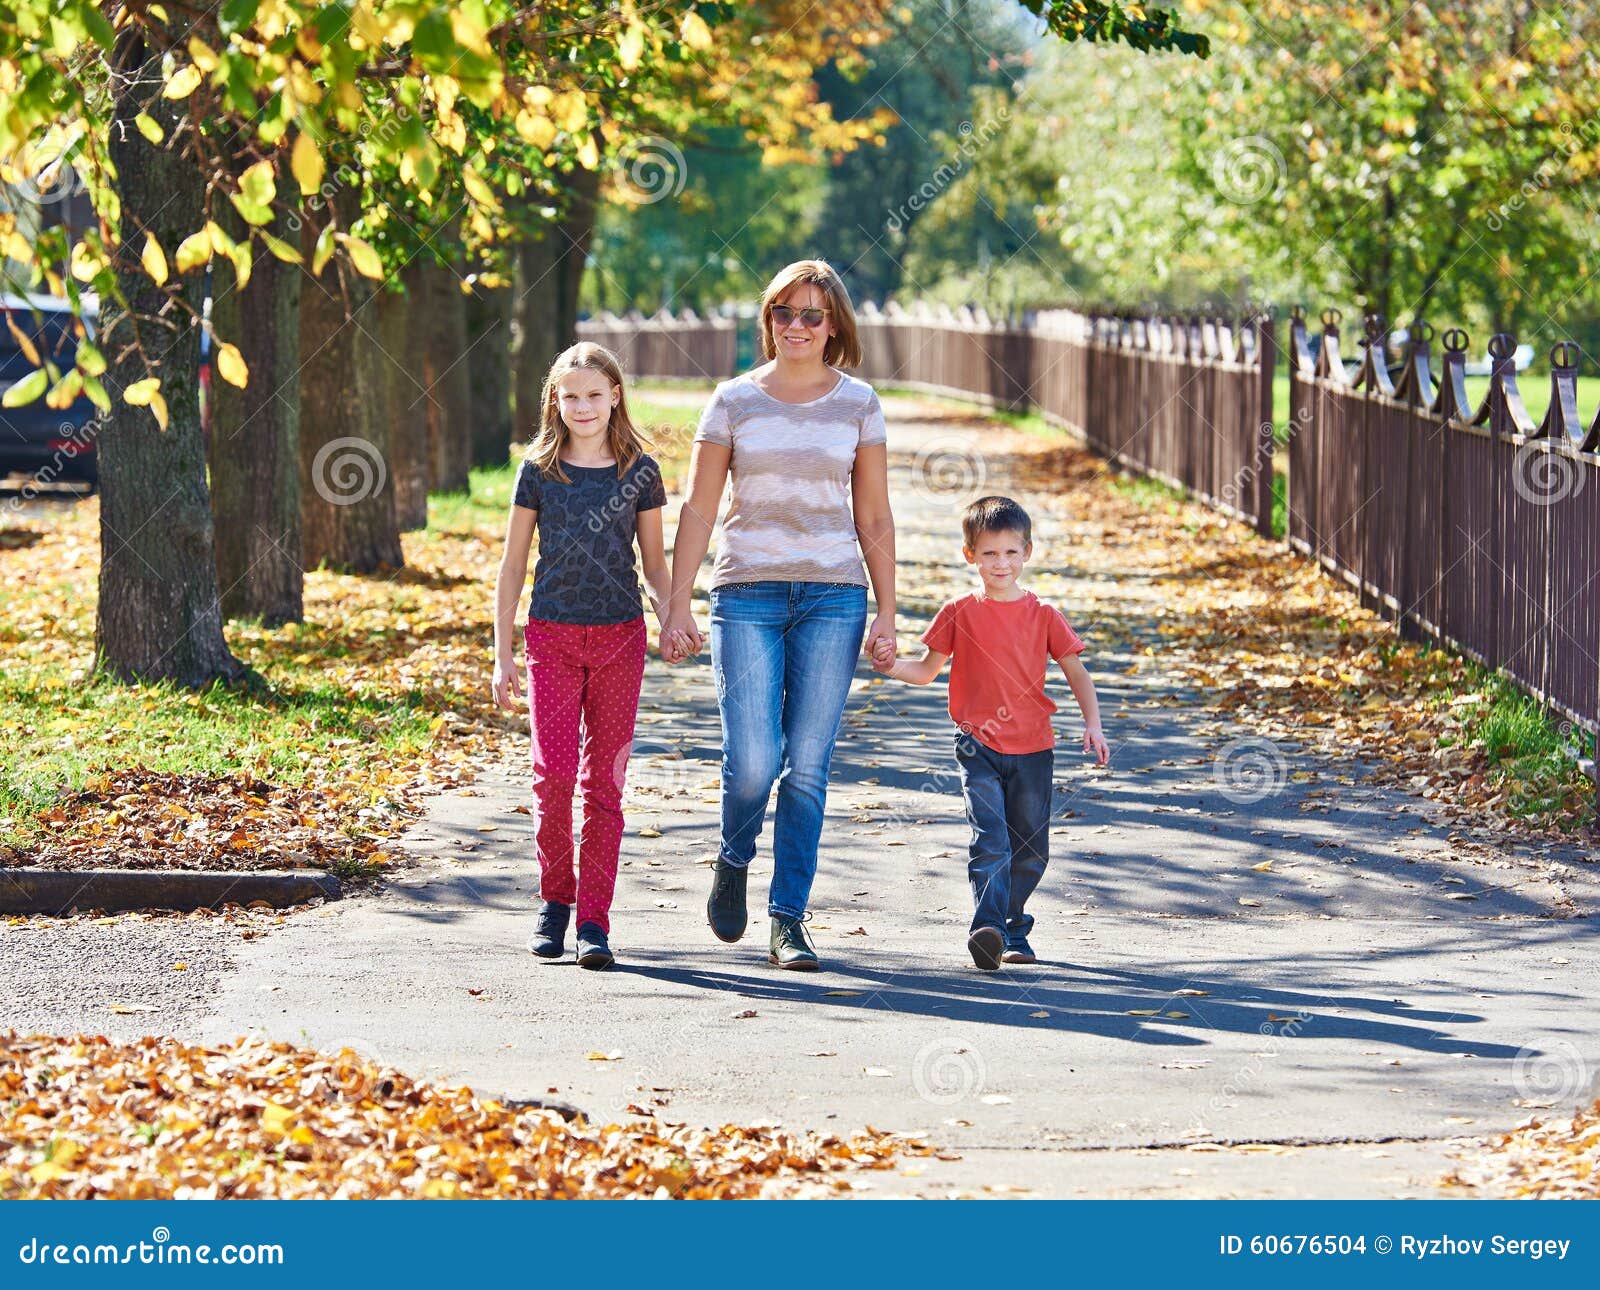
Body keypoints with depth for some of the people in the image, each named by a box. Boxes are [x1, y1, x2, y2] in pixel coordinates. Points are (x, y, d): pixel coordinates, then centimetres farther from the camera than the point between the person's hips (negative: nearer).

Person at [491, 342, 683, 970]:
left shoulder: (639, 471, 4)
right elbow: (512, 567, 8)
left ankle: (594, 919, 4)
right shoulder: (539, 471, 3)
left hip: (620, 636, 0)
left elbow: (654, 563, 11)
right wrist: (501, 654, 4)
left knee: (604, 778, 1)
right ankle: (555, 897, 8)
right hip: (552, 636, 0)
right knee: (554, 770, -11)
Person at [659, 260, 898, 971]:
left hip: (833, 596, 1)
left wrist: (886, 615, 4)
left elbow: (874, 518, 9)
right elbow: (698, 510, 4)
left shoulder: (859, 404, 7)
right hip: (747, 594, -1)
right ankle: (734, 861, 21)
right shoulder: (734, 401, 4)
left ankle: (787, 920, 7)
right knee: (752, 762, -11)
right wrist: (677, 608, -1)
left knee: (808, 766, -1)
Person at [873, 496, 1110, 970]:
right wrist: (893, 666, -10)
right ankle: (987, 928, -27)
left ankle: (1013, 931, 24)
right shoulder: (960, 613, 3)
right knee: (990, 841, -18)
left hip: (1031, 749, 2)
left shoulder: (1043, 615, 3)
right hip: (979, 746, -2)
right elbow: (928, 669, 10)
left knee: (1029, 851, 9)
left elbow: (1076, 672, 7)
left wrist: (1092, 724, -5)